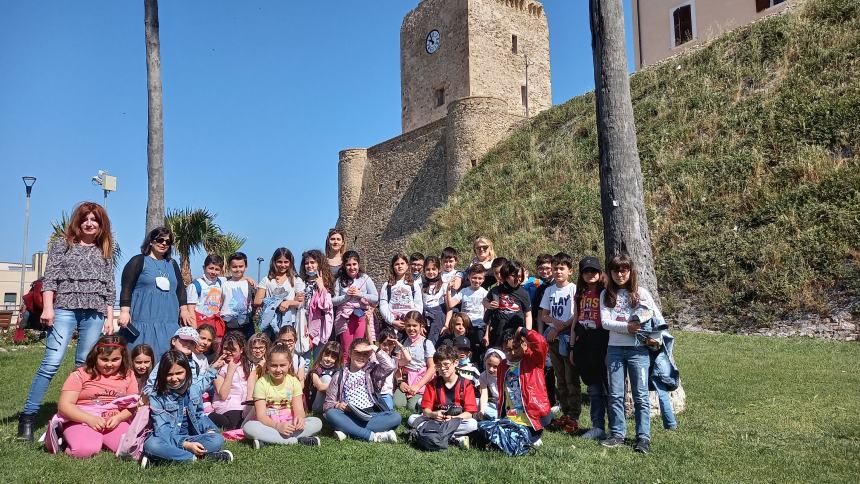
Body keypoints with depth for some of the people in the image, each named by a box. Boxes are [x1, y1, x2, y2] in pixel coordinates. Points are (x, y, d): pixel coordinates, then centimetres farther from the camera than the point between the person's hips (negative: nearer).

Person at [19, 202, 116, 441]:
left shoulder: (105, 251, 17)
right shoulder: (63, 244, 10)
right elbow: (50, 277, 2)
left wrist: (110, 318, 10)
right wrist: (47, 307, -9)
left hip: (95, 313, 3)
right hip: (65, 308, -2)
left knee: (85, 365, 4)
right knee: (51, 362, -12)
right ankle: (27, 416, -5)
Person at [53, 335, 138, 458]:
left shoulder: (128, 375, 7)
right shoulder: (81, 374, 0)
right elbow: (64, 406, -6)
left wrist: (118, 418, -14)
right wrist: (89, 419, -20)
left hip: (115, 422, 3)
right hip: (81, 420, -3)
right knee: (85, 450, -34)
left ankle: (99, 440, 6)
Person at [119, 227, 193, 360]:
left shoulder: (172, 264, 18)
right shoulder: (138, 261, 2)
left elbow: (180, 288, 21)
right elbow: (126, 288, -3)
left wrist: (183, 310, 11)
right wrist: (124, 311, -12)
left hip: (169, 322, 5)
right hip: (143, 320, -5)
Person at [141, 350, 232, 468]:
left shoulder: (195, 387, 0)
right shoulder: (157, 397, -11)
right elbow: (162, 430, -17)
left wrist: (210, 429, -7)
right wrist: (186, 444, -30)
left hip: (191, 438, 3)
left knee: (218, 439, -24)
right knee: (151, 445, -36)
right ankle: (193, 457, -28)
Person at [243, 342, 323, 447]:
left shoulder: (293, 381, 0)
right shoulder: (261, 383, -7)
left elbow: (298, 409, -6)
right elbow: (261, 415, -13)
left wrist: (299, 418, -32)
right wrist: (277, 426, -32)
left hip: (289, 424, 2)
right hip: (269, 425, -2)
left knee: (317, 423, -21)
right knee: (248, 427, -33)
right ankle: (297, 440, -31)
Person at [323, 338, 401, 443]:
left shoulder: (372, 371, 14)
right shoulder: (339, 377, 13)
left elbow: (390, 366, -6)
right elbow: (328, 404, 11)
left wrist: (375, 349, -5)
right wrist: (337, 405, -11)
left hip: (371, 415, 0)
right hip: (350, 416, 0)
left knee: (395, 416, -27)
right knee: (331, 413, -30)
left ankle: (347, 432, -32)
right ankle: (373, 436, -33)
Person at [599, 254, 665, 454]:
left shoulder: (640, 293, 3)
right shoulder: (606, 295, 7)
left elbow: (658, 317, 6)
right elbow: (605, 322, -4)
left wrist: (654, 337, -7)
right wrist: (627, 327, -16)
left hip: (638, 349, -2)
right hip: (614, 349, 2)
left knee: (641, 395, 0)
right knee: (615, 395, 6)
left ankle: (643, 438, 5)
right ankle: (617, 434, 16)